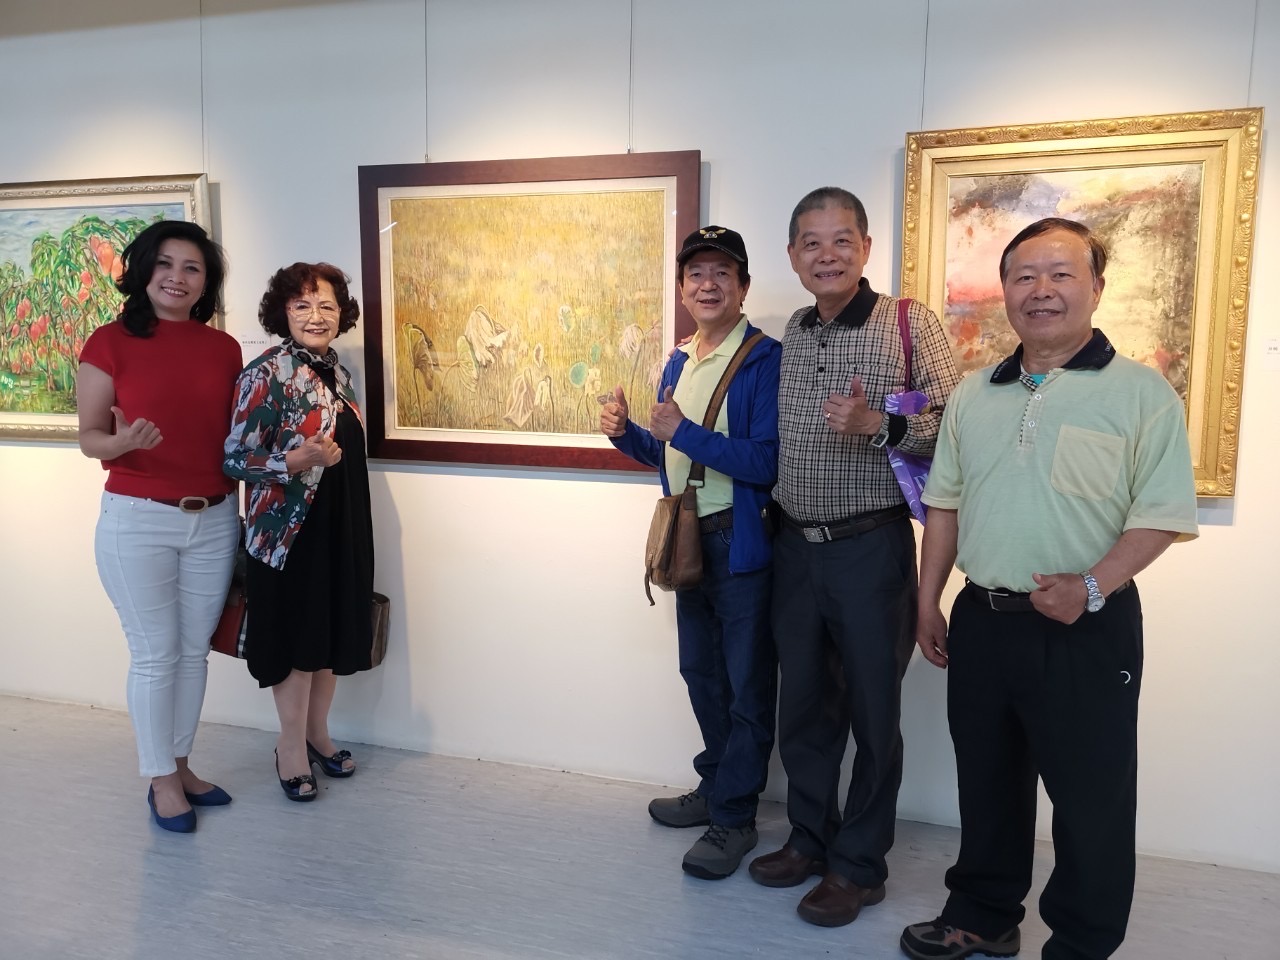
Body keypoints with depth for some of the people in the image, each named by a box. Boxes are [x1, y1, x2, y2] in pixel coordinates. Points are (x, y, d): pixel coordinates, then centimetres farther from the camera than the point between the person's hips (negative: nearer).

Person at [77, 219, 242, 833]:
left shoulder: (224, 349, 5)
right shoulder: (110, 343, -6)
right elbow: (89, 438, -4)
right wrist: (125, 441, -24)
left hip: (214, 520, 4)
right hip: (137, 521, -4)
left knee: (194, 650, 13)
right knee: (156, 655, 5)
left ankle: (180, 763, 31)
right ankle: (160, 779, 22)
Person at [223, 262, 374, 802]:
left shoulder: (337, 373, 8)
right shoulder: (267, 373, -14)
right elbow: (235, 459, -16)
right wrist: (297, 461, -31)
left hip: (341, 525, 7)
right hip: (290, 529, -7)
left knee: (333, 632, 14)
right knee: (297, 636, 5)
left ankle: (317, 734, 31)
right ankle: (291, 747, 22)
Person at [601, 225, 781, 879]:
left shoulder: (766, 360, -14)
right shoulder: (678, 363, 12)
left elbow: (768, 463, -22)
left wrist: (686, 432, -25)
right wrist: (625, 432, 1)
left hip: (743, 543, -8)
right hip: (688, 541, 8)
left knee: (746, 683, 5)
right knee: (701, 672, 19)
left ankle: (733, 815, 19)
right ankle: (715, 787, 38)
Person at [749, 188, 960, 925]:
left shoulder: (909, 322, -7)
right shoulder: (792, 333, 9)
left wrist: (876, 424, -23)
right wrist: (775, 509, 9)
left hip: (871, 548, -5)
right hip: (797, 547, 5)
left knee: (871, 711, 8)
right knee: (803, 705, 15)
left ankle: (860, 865, 25)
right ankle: (810, 838, 34)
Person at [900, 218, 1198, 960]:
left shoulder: (1142, 393, -6)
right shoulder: (974, 396, 9)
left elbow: (1162, 514, -10)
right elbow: (946, 505, 12)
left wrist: (1091, 586, -23)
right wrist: (928, 603, 10)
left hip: (1087, 628, -4)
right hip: (982, 619, 5)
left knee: (1091, 794, 7)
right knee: (986, 778, 17)